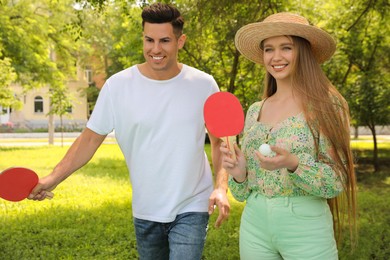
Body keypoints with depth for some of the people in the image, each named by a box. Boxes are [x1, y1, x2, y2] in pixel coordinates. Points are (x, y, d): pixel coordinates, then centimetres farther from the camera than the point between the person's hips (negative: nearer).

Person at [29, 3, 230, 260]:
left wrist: (221, 187, -11)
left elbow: (219, 141, 2)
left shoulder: (204, 85, -7)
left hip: (191, 209, -1)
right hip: (145, 211, 2)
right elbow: (90, 139, -3)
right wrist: (53, 178, -15)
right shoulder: (118, 85, -9)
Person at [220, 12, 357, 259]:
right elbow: (245, 192, 11)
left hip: (306, 227, -4)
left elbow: (335, 183, -10)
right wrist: (238, 173, -10)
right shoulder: (255, 111, 6)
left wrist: (292, 164, -26)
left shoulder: (325, 105, -8)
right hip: (255, 223, 5)